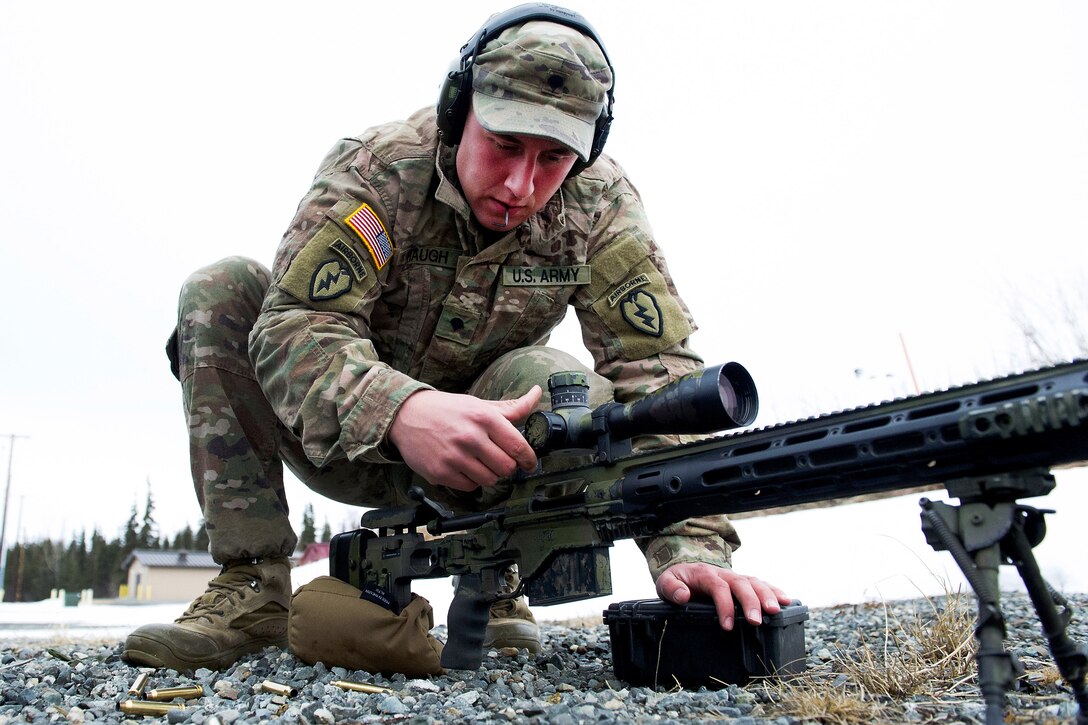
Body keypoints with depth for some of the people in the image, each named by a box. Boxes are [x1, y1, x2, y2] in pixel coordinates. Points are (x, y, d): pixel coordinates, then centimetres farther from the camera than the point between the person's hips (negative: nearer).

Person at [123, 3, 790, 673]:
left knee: (557, 383, -31)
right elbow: (295, 326, -31)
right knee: (222, 291, -20)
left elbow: (656, 367, -23)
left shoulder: (600, 205, -16)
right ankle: (252, 590, -17)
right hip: (350, 445, 0)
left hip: (478, 443, 0)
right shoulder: (377, 168, -21)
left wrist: (692, 543, -38)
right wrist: (400, 411, -53)